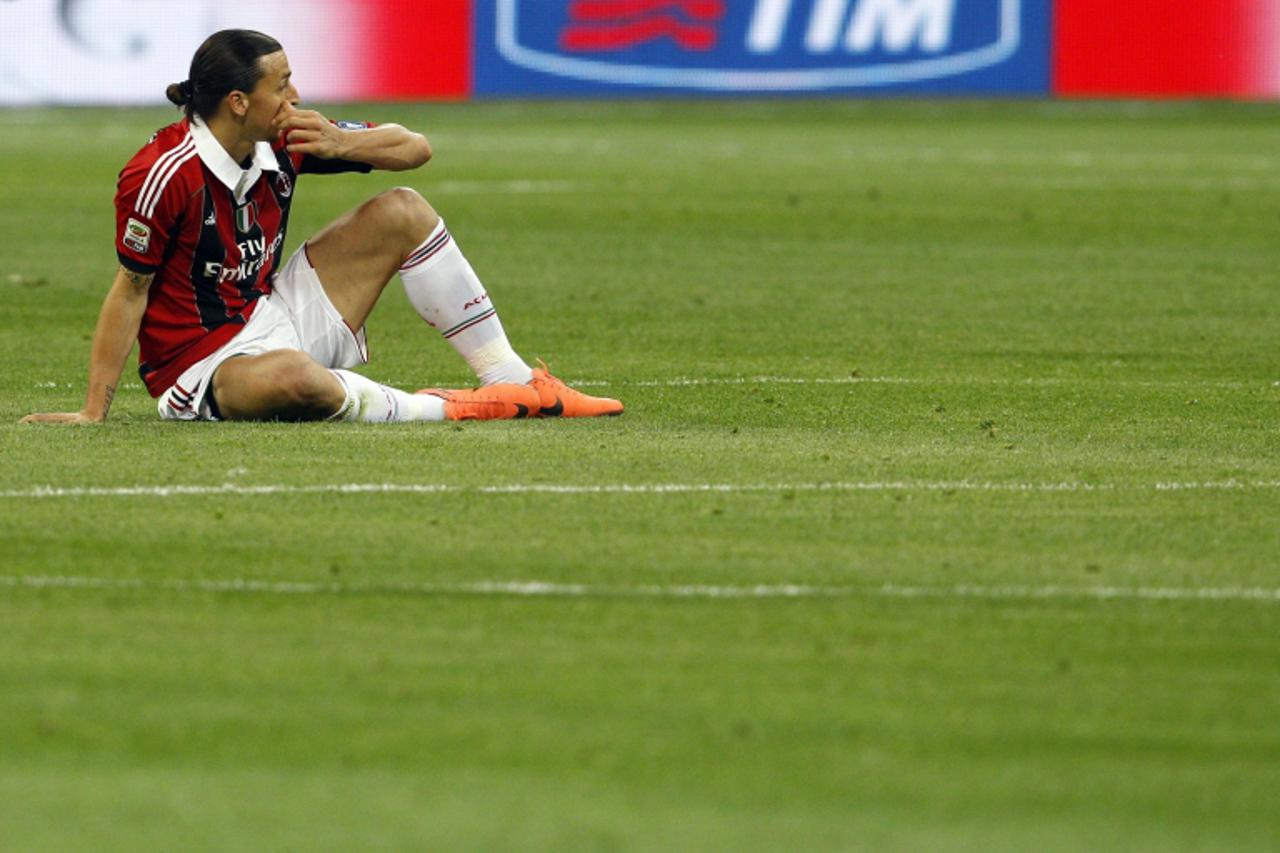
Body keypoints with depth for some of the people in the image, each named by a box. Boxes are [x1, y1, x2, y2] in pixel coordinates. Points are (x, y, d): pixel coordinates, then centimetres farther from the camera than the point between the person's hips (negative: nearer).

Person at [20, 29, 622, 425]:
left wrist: (340, 143, -17)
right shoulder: (163, 173, -23)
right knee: (294, 378, -44)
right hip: (200, 365, -8)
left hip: (272, 317, 8)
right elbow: (131, 290, -19)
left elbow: (415, 149, 3)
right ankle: (442, 410, -21)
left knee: (403, 212, 0)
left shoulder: (284, 141, -3)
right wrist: (93, 412, -21)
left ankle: (516, 384, 1)